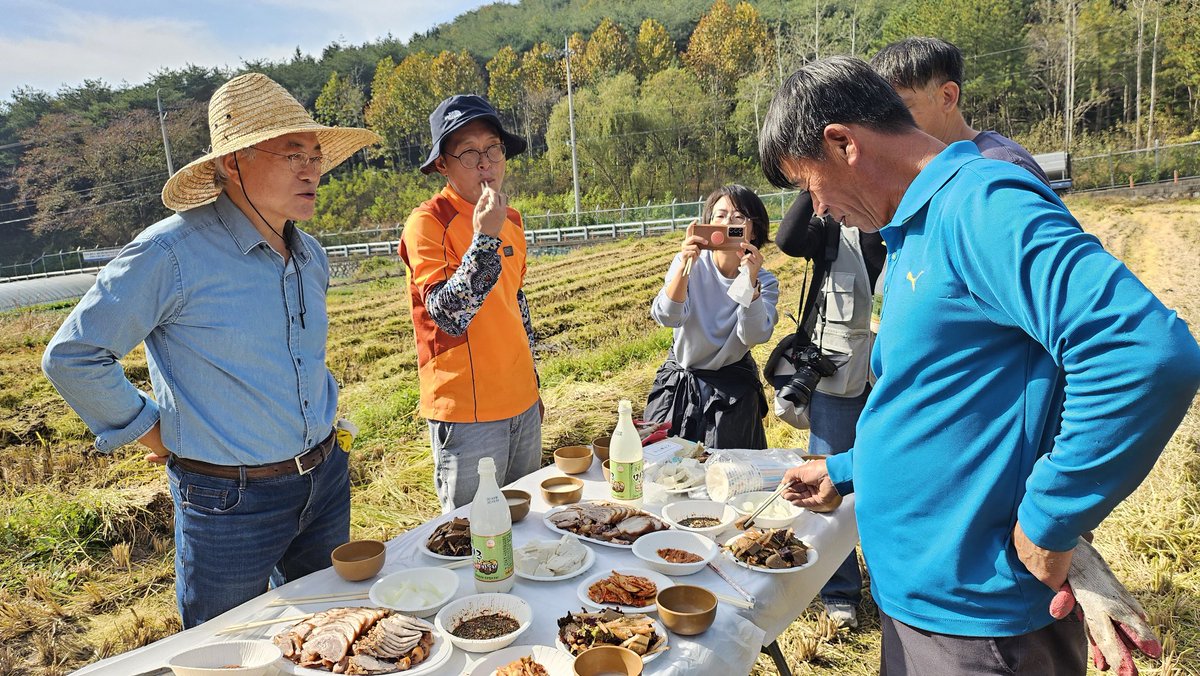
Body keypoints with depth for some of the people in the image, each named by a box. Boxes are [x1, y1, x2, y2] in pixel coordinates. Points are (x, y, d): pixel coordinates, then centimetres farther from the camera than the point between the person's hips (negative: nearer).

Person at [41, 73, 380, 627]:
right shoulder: (172, 253, -18)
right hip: (231, 500, -6)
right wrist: (153, 432, -8)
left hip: (327, 480, 6)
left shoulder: (311, 255, 5)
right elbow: (72, 356, -12)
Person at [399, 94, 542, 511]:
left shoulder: (510, 219, 8)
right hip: (466, 412, -7)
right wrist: (485, 238, -28)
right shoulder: (427, 223, -13)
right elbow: (448, 315, -21)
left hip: (522, 402, 7)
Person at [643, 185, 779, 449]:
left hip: (732, 389, 0)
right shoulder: (690, 263, -11)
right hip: (679, 382, 0)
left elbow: (755, 336, -24)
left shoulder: (765, 281, -9)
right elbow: (666, 317, -25)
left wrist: (750, 282, -36)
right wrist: (685, 266, -38)